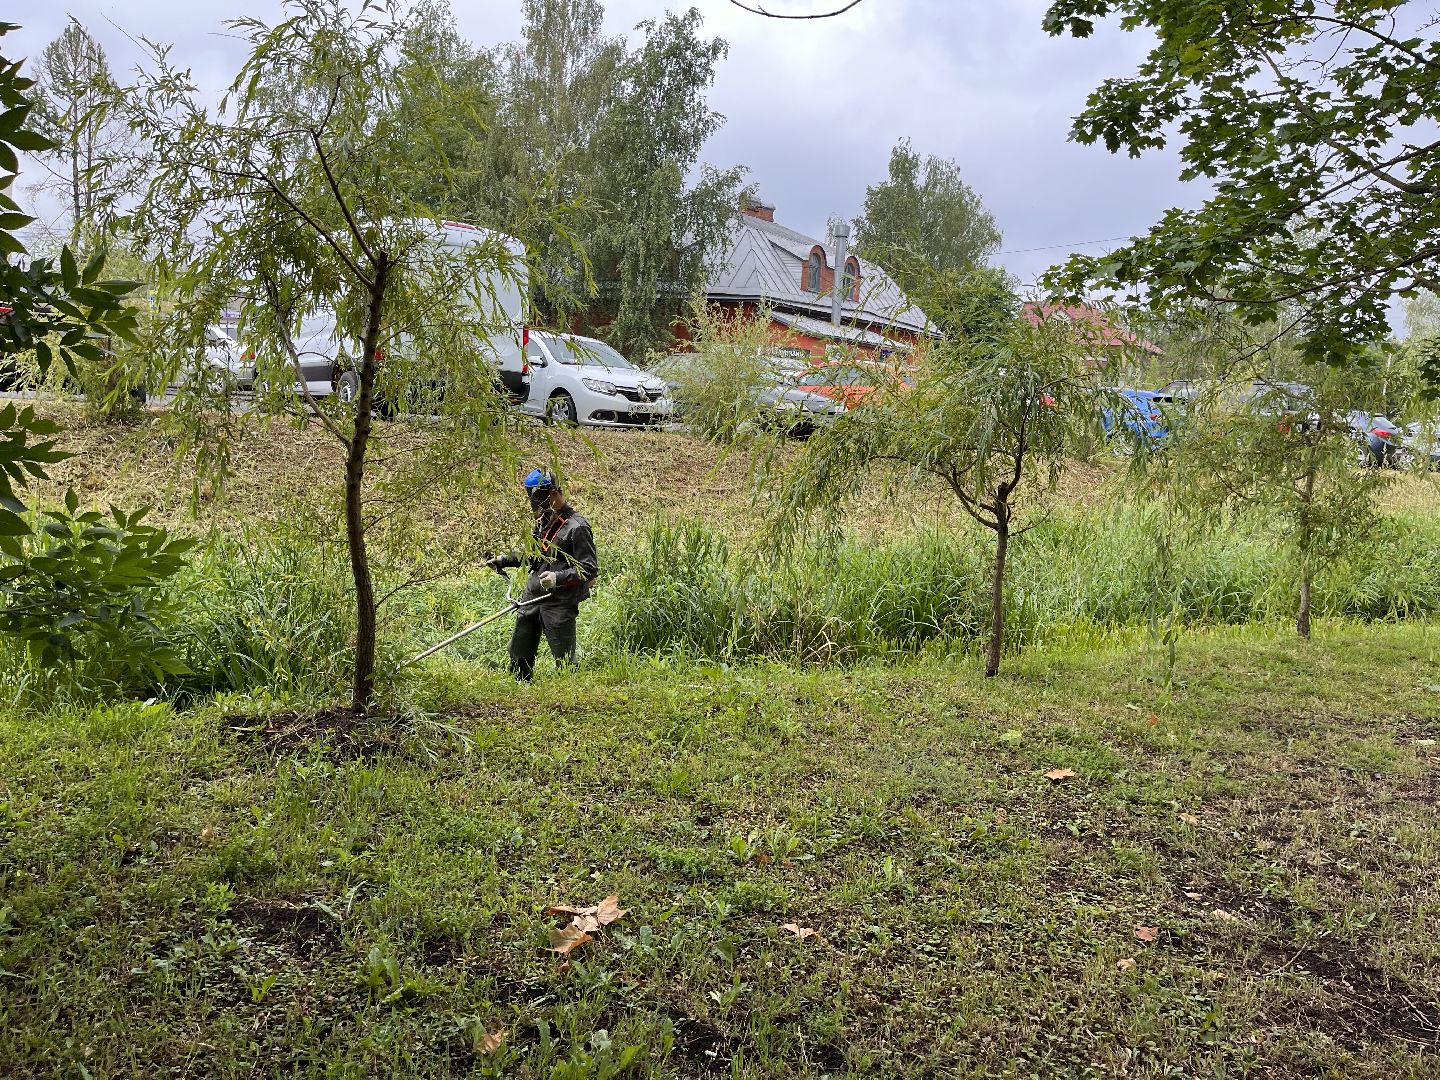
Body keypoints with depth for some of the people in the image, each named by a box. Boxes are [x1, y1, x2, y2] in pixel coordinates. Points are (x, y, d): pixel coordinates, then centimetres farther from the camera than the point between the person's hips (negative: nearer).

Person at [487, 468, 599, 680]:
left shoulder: (577, 527, -15)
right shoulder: (543, 521, 11)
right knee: (519, 655, 17)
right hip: (531, 598, 8)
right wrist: (503, 561, 14)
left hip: (559, 604, -8)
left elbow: (590, 569, -17)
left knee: (564, 659, -1)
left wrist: (559, 578, -28)